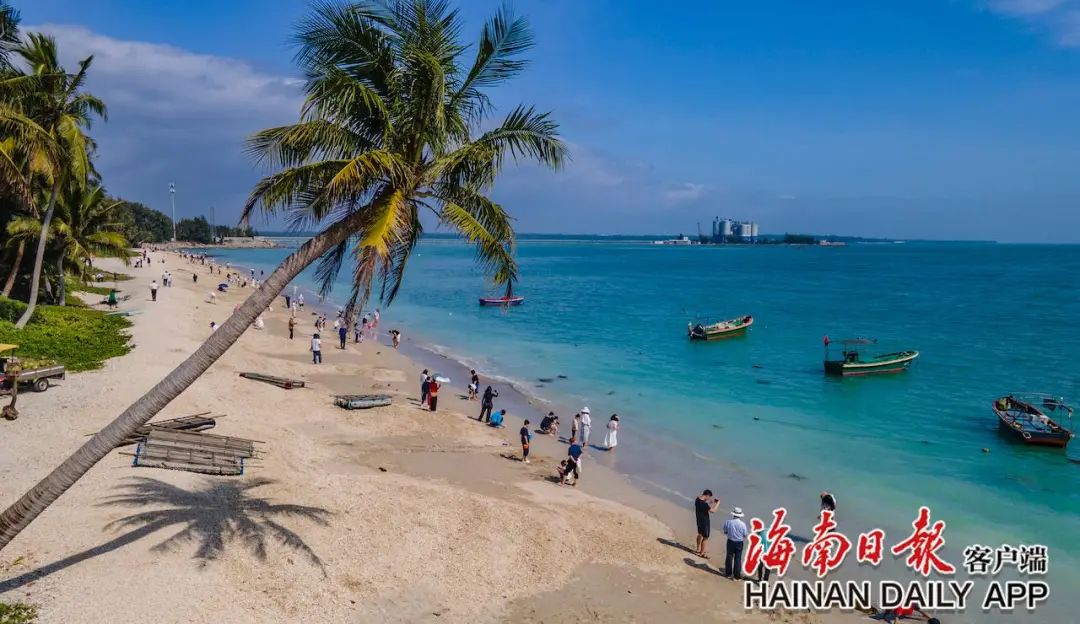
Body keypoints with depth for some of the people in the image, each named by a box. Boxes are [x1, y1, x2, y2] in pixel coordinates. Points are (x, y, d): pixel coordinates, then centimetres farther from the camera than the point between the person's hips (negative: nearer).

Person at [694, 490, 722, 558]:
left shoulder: (697, 499, -5)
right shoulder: (704, 504, -34)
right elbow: (713, 511, -28)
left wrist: (710, 502, 7)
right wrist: (718, 503, -16)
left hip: (699, 520, 9)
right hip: (705, 522, -9)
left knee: (700, 534, 26)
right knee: (705, 537, 7)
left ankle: (698, 550, 41)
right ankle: (702, 553, 19)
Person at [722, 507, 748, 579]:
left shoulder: (728, 522, -15)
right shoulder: (742, 524, -18)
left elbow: (725, 532, -3)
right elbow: (745, 535, -7)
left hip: (730, 542, 1)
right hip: (739, 543, -1)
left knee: (729, 557, 16)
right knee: (738, 559, 8)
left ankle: (728, 573, 28)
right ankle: (737, 576, 13)